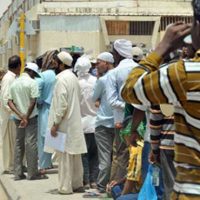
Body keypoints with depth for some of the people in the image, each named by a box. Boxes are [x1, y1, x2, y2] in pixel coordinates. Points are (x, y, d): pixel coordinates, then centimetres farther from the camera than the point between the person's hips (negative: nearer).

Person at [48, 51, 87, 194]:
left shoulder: (62, 79, -15)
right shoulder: (73, 77, 10)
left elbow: (62, 104, -21)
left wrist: (55, 123, -16)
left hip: (65, 123, -8)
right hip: (75, 122, 8)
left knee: (65, 155, -3)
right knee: (75, 155, 13)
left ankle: (66, 186, 0)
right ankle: (77, 184, 20)